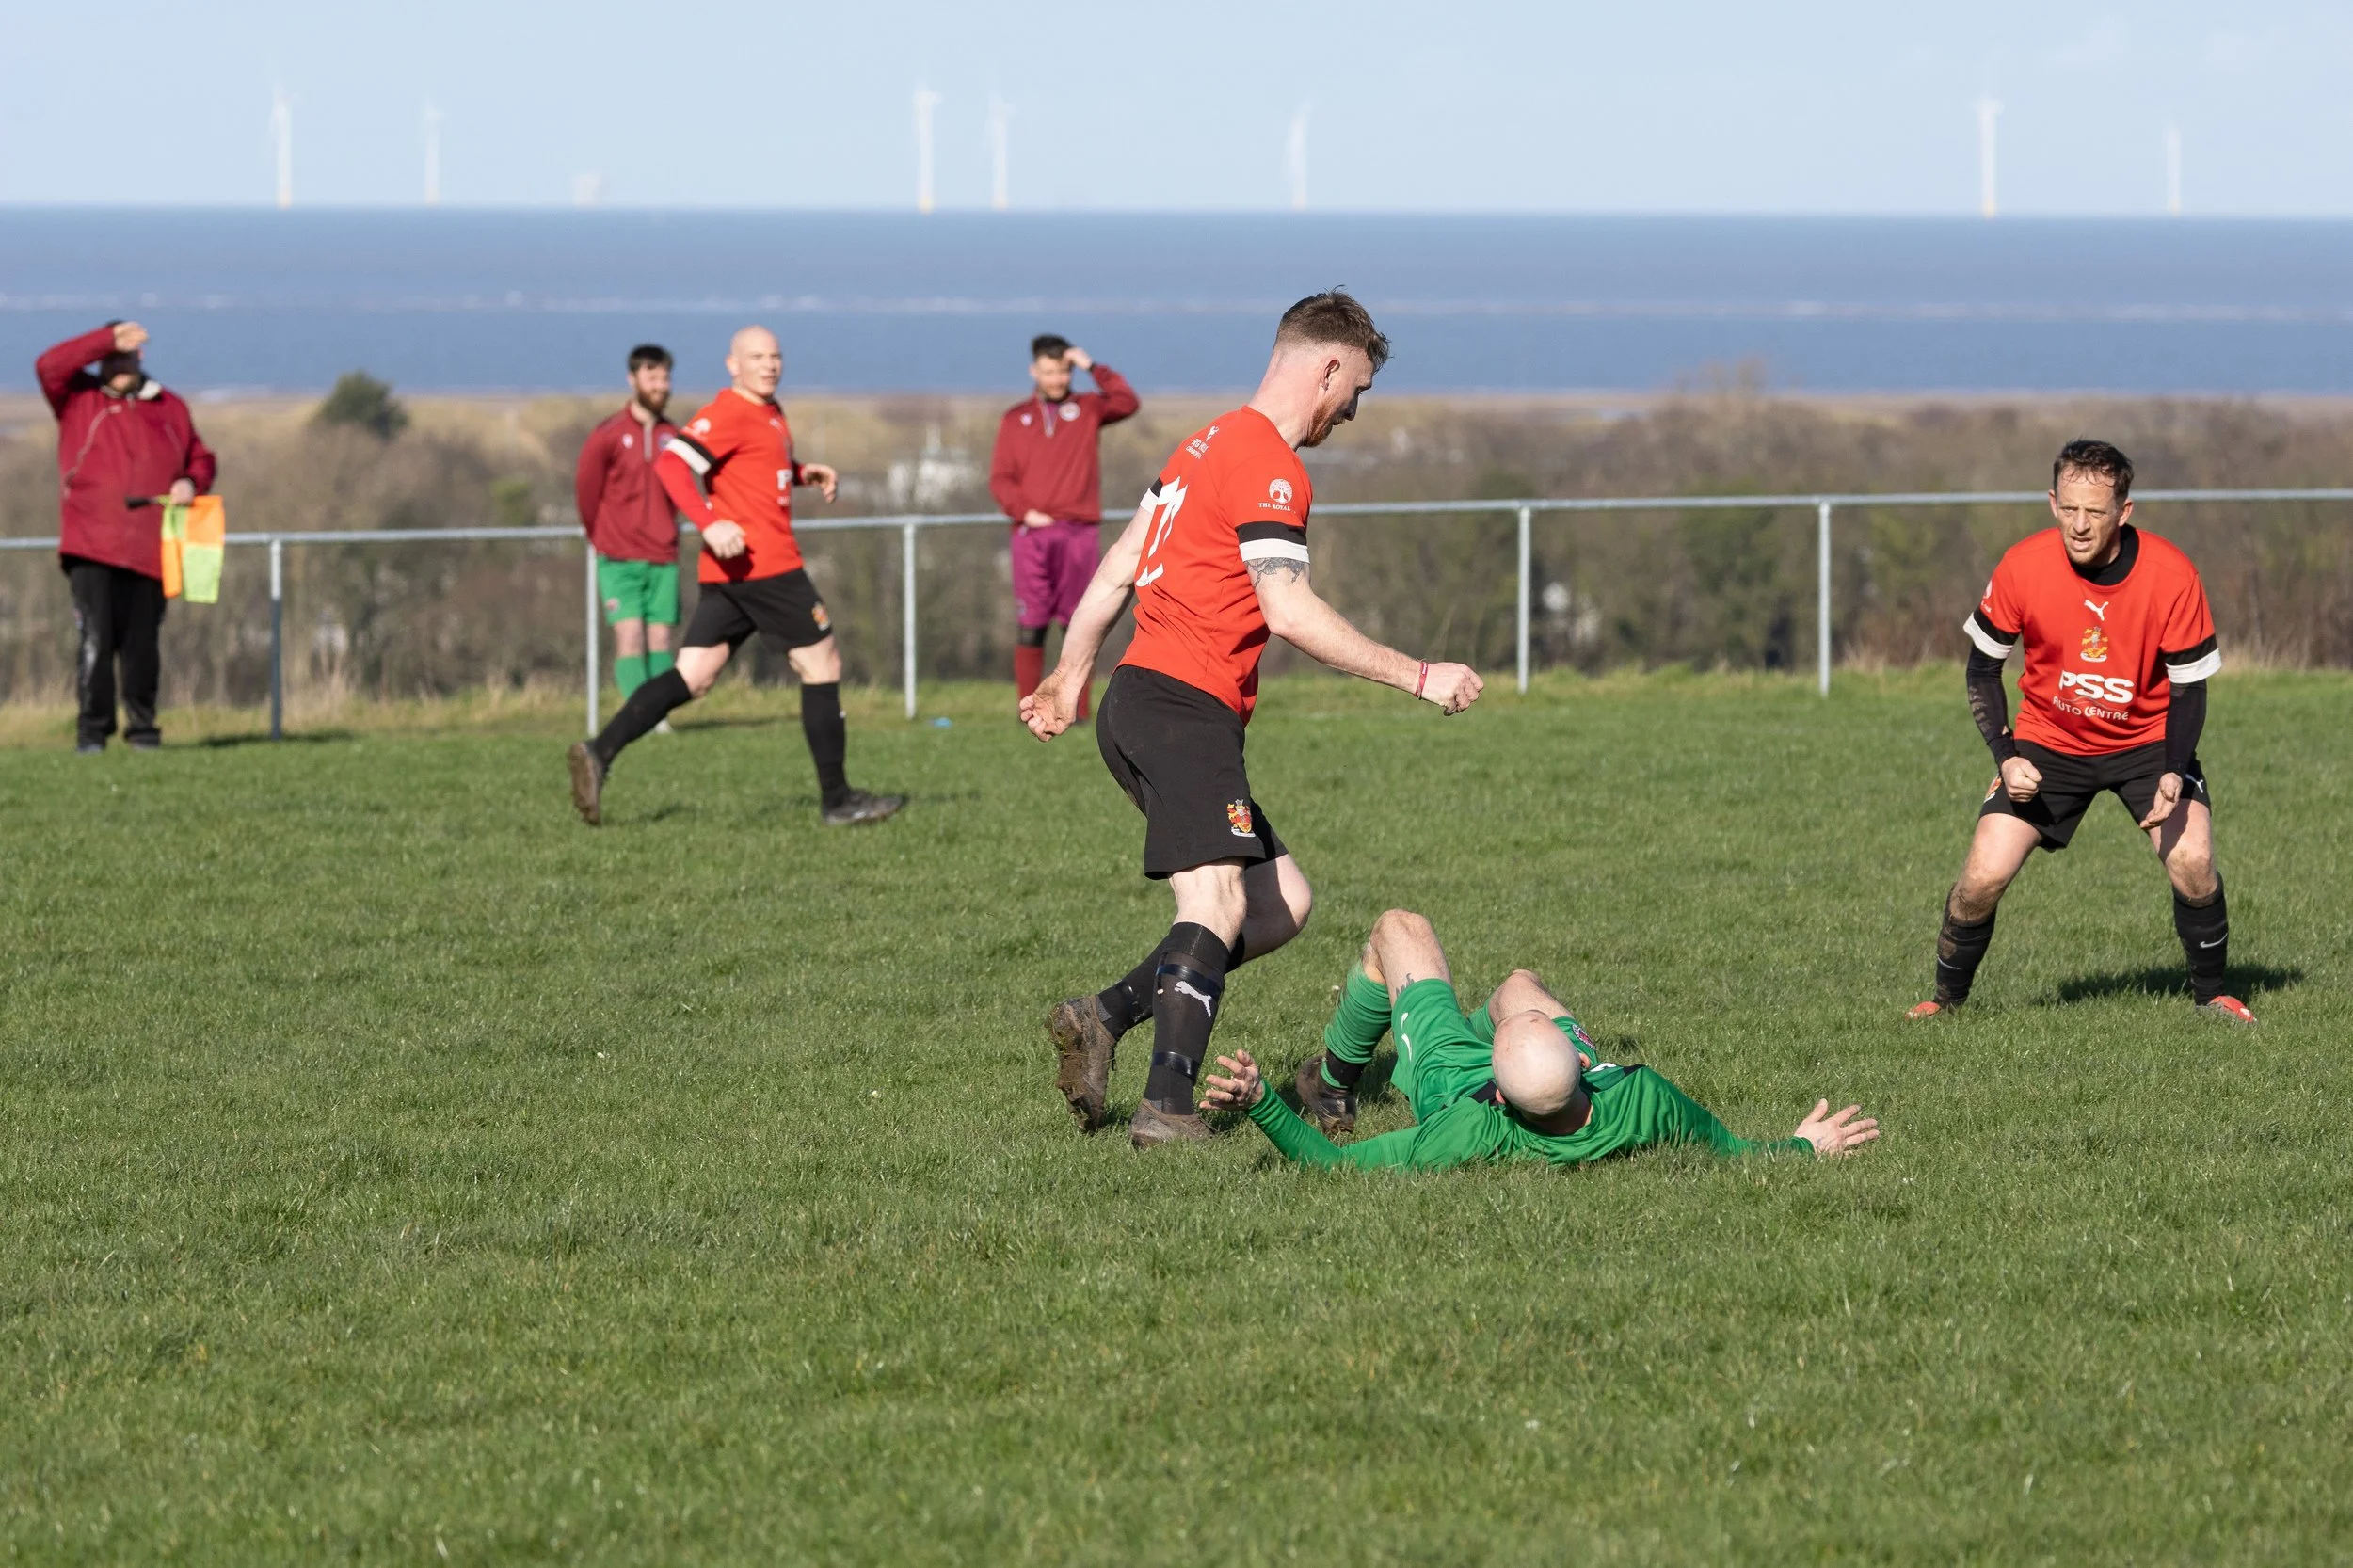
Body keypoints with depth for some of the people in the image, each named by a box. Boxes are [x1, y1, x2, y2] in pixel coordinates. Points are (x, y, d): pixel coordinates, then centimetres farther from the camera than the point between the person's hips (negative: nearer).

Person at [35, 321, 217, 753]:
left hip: (149, 550, 2)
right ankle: (92, 729, -5)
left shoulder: (170, 408, 17)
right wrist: (109, 340, -10)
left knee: (143, 644, 5)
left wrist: (191, 482, -1)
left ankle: (142, 728, 13)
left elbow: (201, 458, 22)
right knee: (95, 640, -9)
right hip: (91, 549, -2)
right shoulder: (78, 397, 10)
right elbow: (49, 366, -8)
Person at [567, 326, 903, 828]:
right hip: (764, 564, -9)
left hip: (727, 575, 9)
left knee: (691, 677, 3)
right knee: (822, 665, 0)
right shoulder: (730, 414, -11)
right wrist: (709, 523, -32)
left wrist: (802, 472, 18)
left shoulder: (769, 414, 19)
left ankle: (601, 752, -10)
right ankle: (837, 800, 5)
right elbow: (671, 464, -21)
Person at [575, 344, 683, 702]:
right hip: (620, 560, -3)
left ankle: (658, 716, 1)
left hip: (663, 559, 3)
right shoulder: (608, 436, -4)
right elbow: (586, 490, 5)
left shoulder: (672, 437, 5)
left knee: (660, 639, -1)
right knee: (630, 636, -12)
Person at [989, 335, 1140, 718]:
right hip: (1033, 535, 0)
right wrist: (1025, 512, -8)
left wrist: (1093, 367, -5)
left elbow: (1127, 403, -5)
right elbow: (1001, 478, 7)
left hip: (1080, 532, 0)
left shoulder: (1087, 409, 12)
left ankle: (1077, 710, 0)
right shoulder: (1016, 419, 12)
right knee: (1030, 625, -5)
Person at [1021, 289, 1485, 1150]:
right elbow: (1289, 612, -19)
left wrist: (1069, 676, 32)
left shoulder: (1214, 442, 20)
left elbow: (1119, 567, 25)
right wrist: (1418, 678, -14)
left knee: (1281, 904, 8)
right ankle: (1167, 1106, -33)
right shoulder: (1268, 467, -11)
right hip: (1184, 707, -10)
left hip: (1139, 701, 10)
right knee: (1218, 904, -21)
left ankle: (1102, 1017, 0)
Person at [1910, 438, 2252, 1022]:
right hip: (2048, 741, 1)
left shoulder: (2171, 575, -21)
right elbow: (1982, 669, -5)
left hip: (2147, 737, -1)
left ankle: (2211, 993, 3)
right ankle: (1947, 997, 14)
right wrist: (2005, 756, -17)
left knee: (2192, 863, -21)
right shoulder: (2023, 567, -19)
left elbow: (2188, 687, -12)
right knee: (1983, 877, -11)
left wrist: (2174, 775, -27)